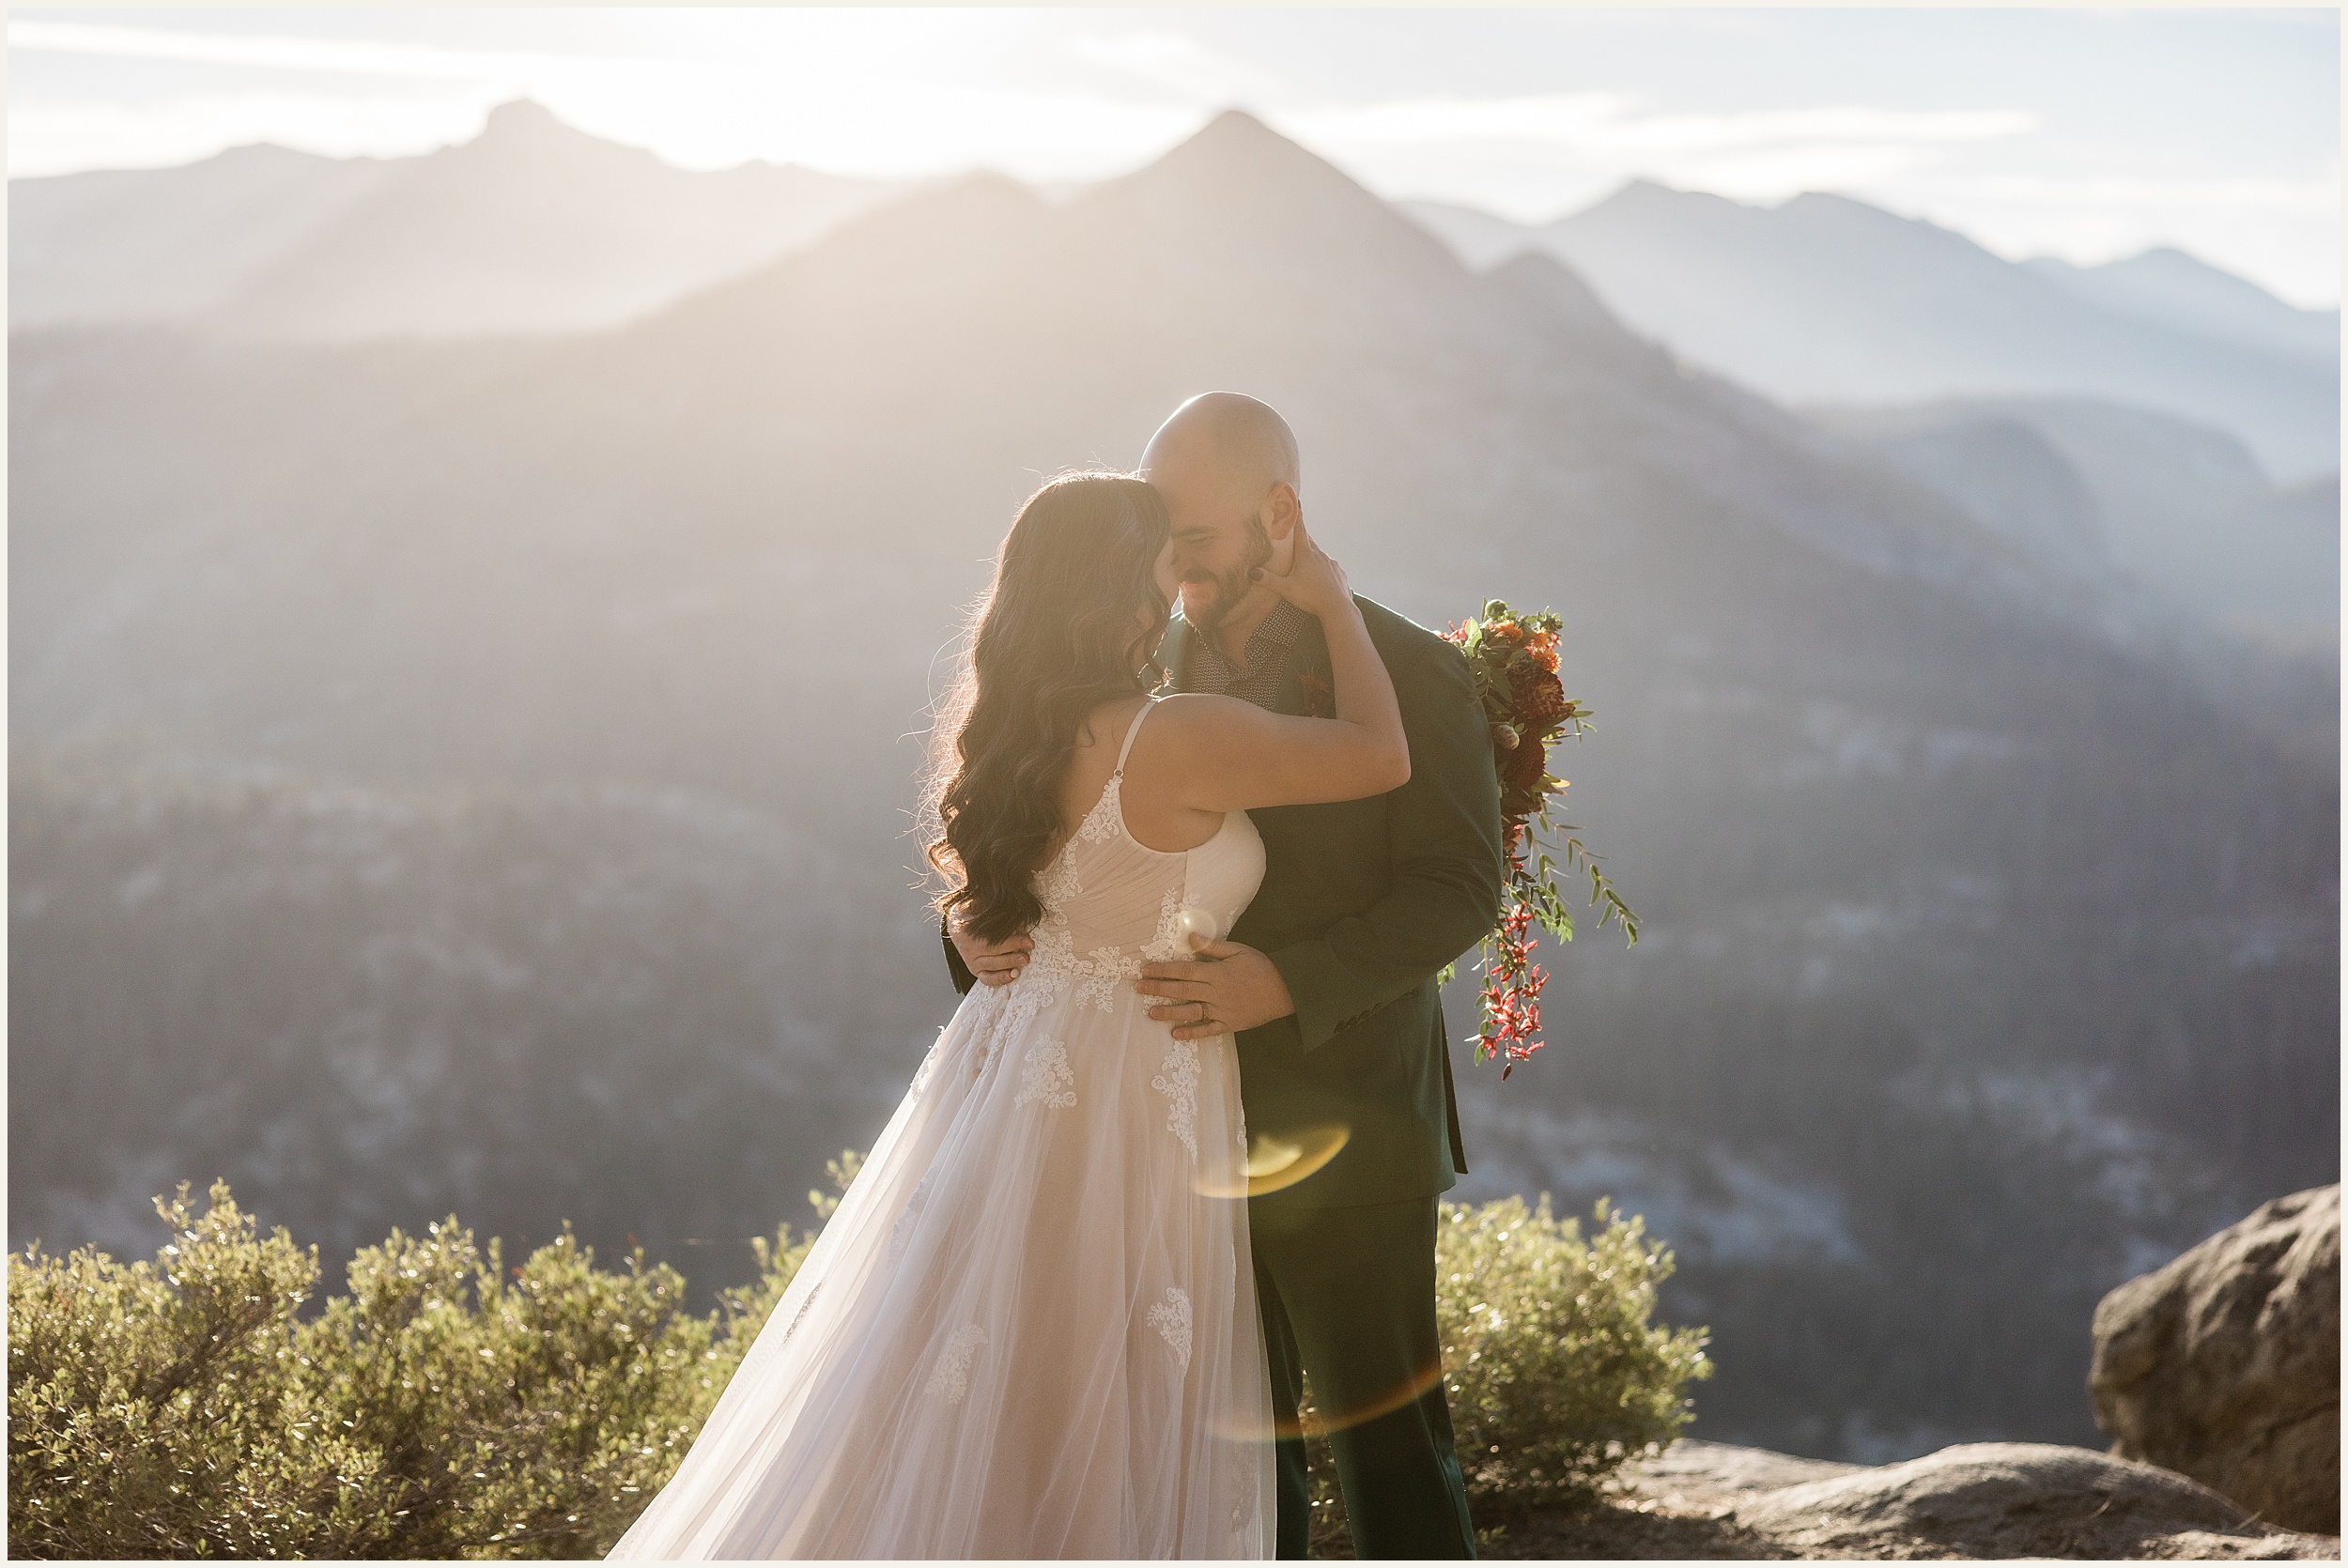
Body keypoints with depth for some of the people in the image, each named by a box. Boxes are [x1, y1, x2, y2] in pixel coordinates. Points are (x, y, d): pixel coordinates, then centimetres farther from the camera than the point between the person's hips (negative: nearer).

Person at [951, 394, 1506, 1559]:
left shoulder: (1411, 676, -8)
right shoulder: (1153, 667, 6)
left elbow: (1459, 891, -13)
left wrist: (1289, 981, -27)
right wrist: (981, 920, -12)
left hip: (1341, 1129, -5)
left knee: (1386, 1439, 3)